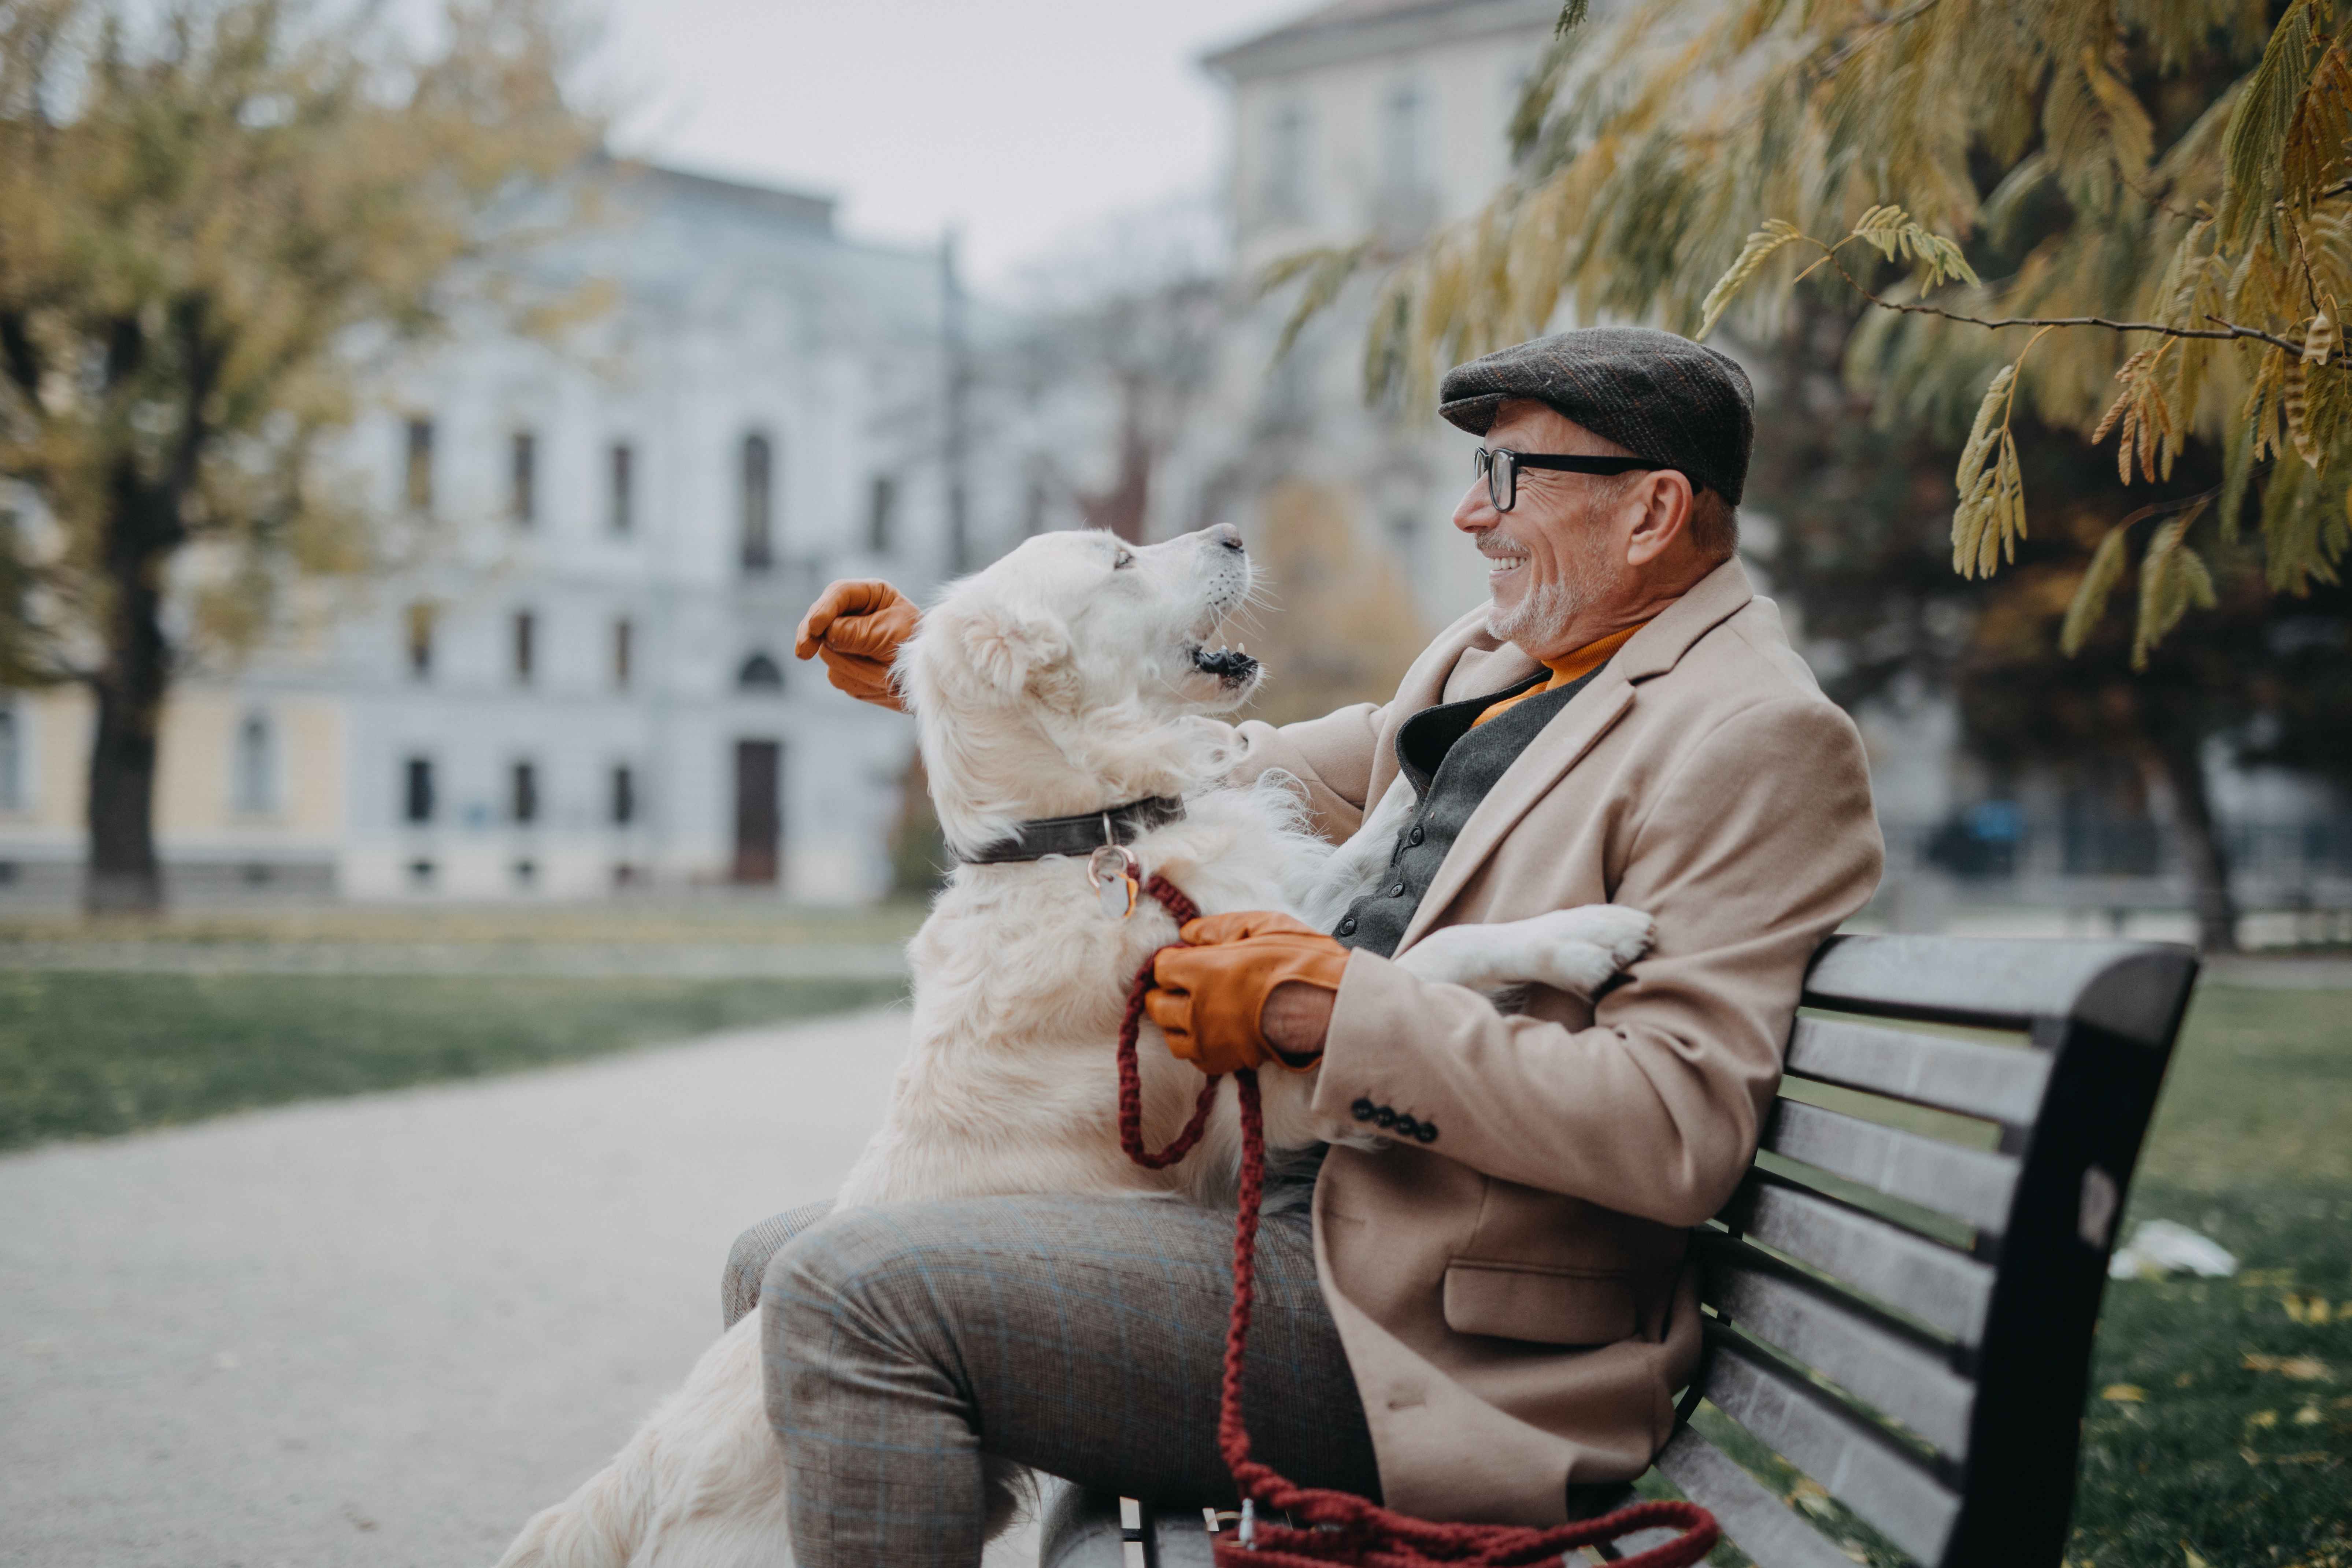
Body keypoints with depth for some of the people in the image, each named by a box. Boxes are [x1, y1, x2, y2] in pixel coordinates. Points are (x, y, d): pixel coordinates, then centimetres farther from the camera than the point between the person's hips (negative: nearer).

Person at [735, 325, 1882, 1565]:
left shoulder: (1755, 737, -13)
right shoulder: (1501, 654, 16)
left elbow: (1678, 1129, -22)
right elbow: (1265, 781, 24)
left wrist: (1327, 1002, -22)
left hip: (1431, 1335, -10)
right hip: (1312, 1214, 10)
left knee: (858, 1291, -21)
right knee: (779, 1266, 12)